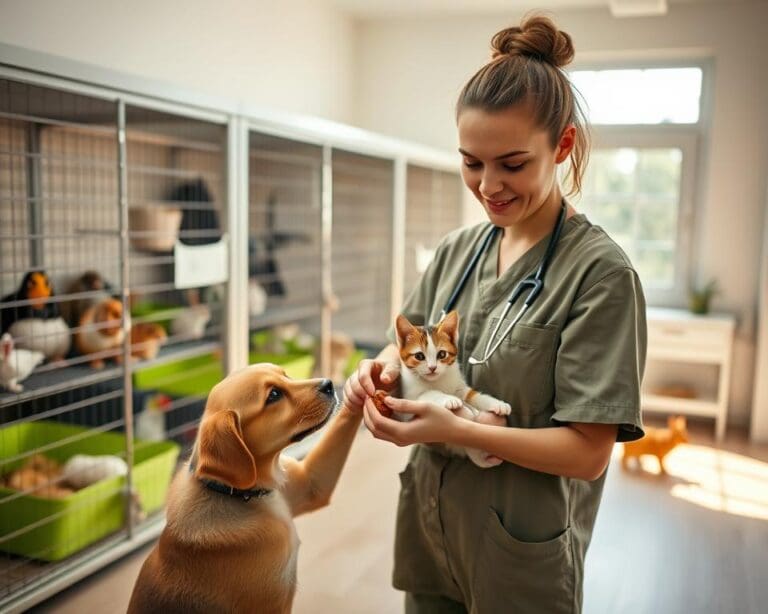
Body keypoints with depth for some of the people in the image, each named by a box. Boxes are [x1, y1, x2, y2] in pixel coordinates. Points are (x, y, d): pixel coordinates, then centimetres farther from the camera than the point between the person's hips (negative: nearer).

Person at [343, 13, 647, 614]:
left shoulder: (601, 273, -18)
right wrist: (386, 367, -12)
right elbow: (413, 338, 11)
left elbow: (588, 452, -19)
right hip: (427, 520, 5)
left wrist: (454, 429, -28)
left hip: (521, 553, -5)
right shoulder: (456, 249, -1)